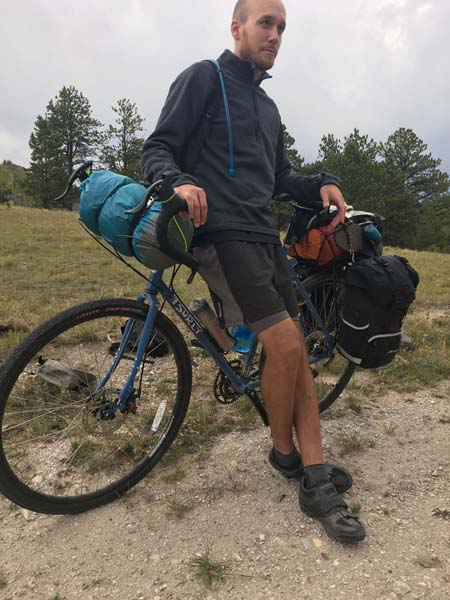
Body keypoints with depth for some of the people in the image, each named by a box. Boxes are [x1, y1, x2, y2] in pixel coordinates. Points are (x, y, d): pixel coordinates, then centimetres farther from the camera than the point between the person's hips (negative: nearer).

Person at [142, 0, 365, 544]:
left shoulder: (268, 107, 26)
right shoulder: (204, 78, 4)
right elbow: (157, 150, -3)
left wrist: (320, 185, 10)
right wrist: (179, 182, -27)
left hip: (264, 235, 8)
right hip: (222, 233, -8)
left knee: (295, 350, 0)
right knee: (286, 345, -18)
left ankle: (314, 476, 9)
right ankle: (284, 452, 9)